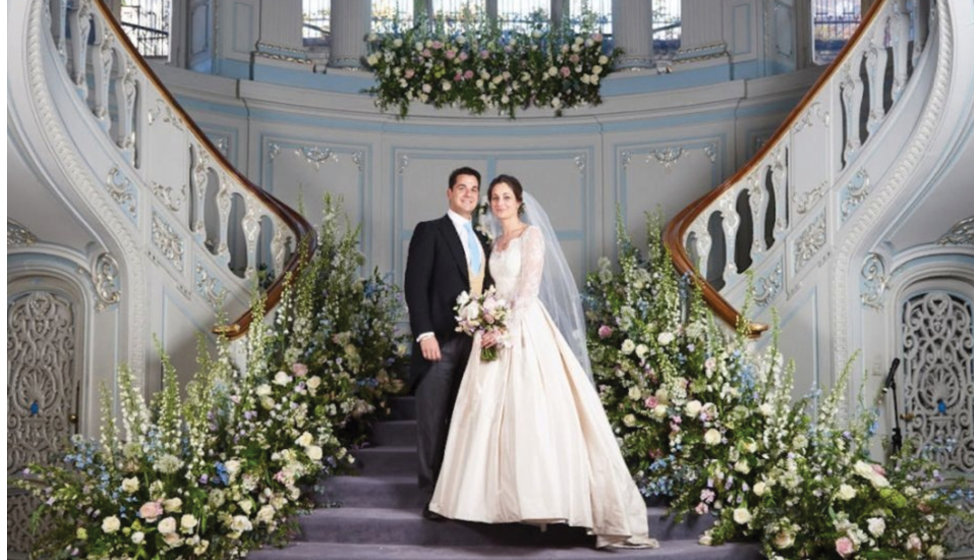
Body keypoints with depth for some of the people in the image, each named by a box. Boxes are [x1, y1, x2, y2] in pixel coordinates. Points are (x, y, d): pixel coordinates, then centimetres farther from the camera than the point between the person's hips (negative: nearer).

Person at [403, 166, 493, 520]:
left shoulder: (483, 241, 19)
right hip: (440, 342, -5)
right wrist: (424, 334, -15)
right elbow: (415, 286, -7)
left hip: (475, 342, 5)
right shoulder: (430, 231, 1)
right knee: (433, 420, -1)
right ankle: (433, 494, 7)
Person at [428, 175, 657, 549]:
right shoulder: (497, 243, 19)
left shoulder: (532, 234, -3)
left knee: (530, 409, -12)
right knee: (492, 412, 4)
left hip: (524, 329, -8)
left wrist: (507, 329, -20)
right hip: (498, 328, 8)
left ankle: (542, 495, -9)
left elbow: (530, 287, -12)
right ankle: (507, 494, 10)